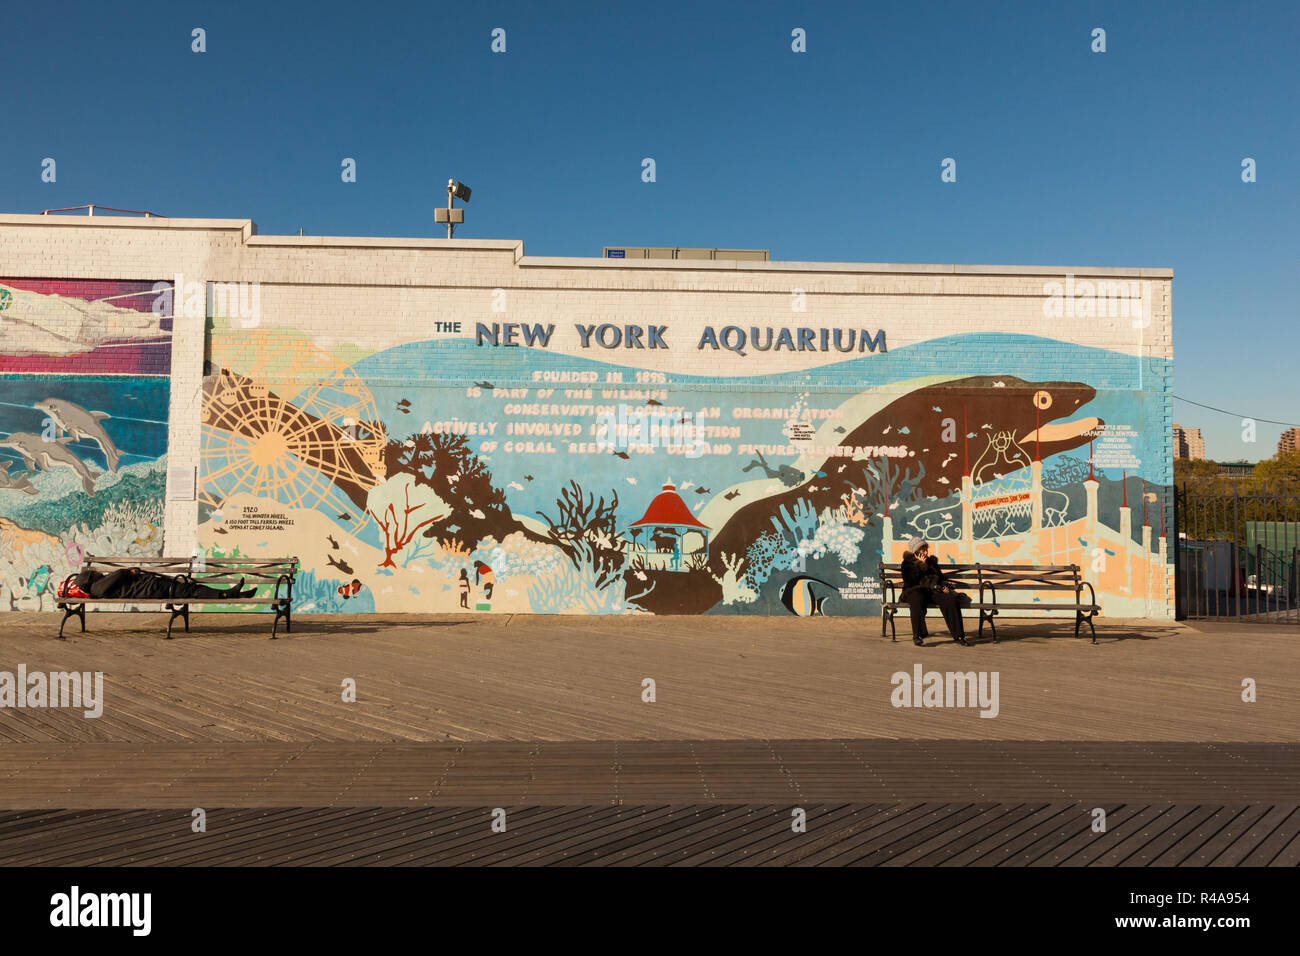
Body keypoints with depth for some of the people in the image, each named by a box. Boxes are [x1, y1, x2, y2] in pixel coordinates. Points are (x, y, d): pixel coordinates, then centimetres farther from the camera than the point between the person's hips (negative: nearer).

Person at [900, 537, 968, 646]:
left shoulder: (931, 561, 19)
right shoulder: (908, 563, 4)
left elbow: (940, 577, 26)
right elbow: (911, 581, -10)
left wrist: (943, 587, 4)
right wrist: (920, 565, -11)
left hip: (933, 591, 4)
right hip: (915, 591, -4)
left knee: (951, 599, -24)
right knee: (917, 601, -41)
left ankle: (958, 635, -20)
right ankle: (917, 635, -36)